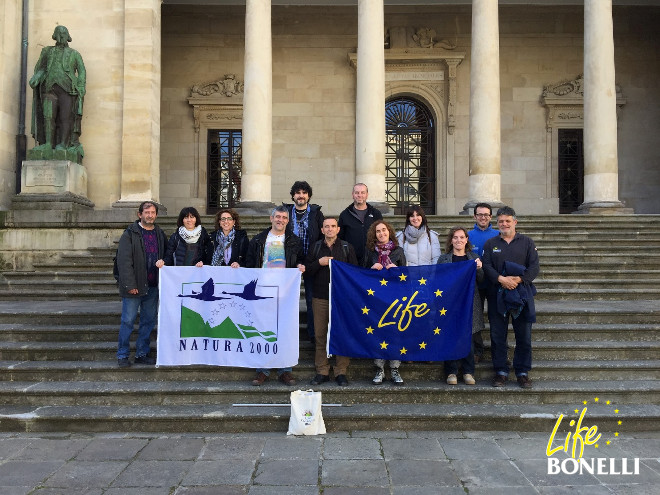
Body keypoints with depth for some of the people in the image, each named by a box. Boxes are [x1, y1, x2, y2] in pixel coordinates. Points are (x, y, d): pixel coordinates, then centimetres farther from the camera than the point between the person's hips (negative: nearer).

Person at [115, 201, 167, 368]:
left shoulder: (160, 234, 11)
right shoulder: (130, 234, -5)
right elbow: (124, 261, -11)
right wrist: (130, 285, -17)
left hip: (153, 286, 5)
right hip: (134, 286, -5)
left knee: (149, 321, 10)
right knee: (128, 321, 0)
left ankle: (142, 354, 22)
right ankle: (122, 355, 12)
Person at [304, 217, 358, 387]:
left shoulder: (347, 248, 6)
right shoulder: (315, 247, 10)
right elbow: (307, 272, 5)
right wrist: (319, 263, -9)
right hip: (320, 298, 1)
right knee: (320, 335, 3)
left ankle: (341, 372, 10)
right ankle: (322, 372, 12)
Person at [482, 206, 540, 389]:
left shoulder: (527, 242, 9)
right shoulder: (490, 243, 11)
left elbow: (534, 267, 0)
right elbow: (486, 266, 0)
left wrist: (519, 280, -15)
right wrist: (501, 279, -16)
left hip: (522, 293, 0)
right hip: (497, 294, 0)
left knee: (524, 336, 3)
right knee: (498, 335, 3)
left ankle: (522, 372, 15)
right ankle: (501, 371, 14)